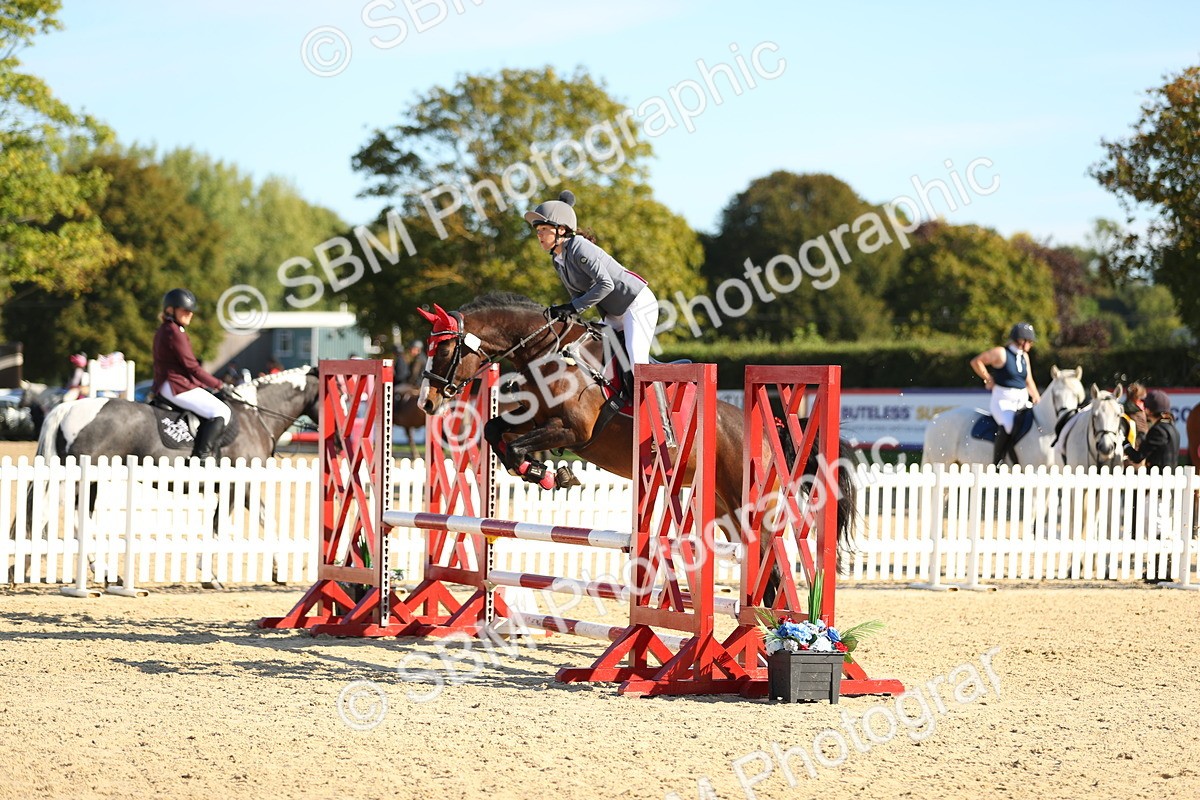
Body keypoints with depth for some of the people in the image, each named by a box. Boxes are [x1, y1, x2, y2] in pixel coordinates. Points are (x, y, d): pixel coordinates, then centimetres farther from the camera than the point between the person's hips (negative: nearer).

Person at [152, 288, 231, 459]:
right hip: (177, 386, -11)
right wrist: (218, 384, -10)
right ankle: (202, 455, -21)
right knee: (221, 412, -15)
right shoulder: (175, 332, -15)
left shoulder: (164, 331, 18)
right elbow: (192, 367, -17)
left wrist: (205, 385, 17)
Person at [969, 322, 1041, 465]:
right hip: (1003, 401, -7)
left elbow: (1028, 382, 20)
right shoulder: (1001, 353, -7)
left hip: (1022, 401, 7)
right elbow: (976, 362, -3)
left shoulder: (1024, 357, 14)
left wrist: (1037, 398, 4)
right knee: (1009, 425, -34)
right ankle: (997, 463, -28)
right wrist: (989, 380, -3)